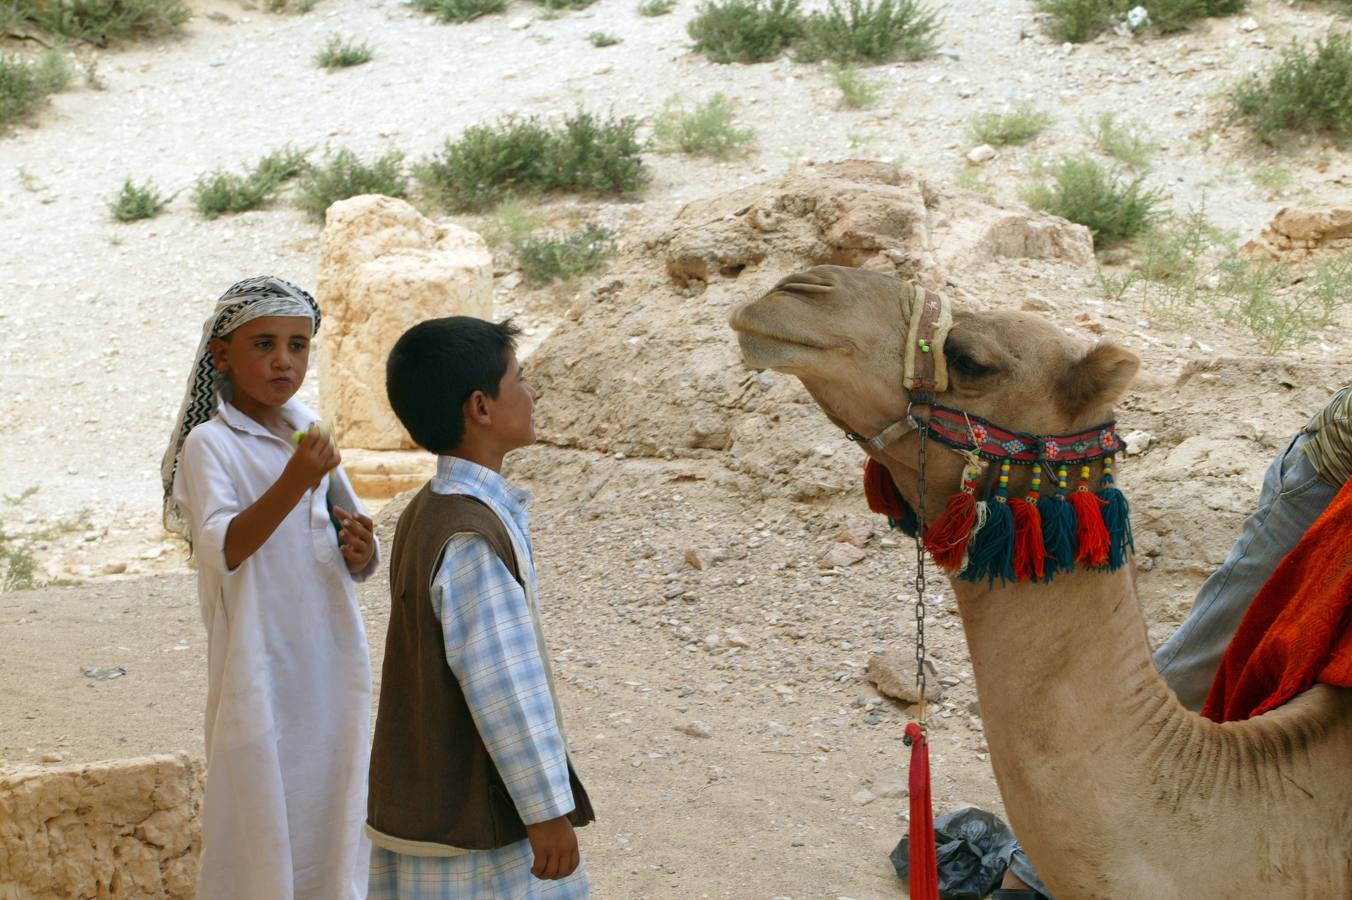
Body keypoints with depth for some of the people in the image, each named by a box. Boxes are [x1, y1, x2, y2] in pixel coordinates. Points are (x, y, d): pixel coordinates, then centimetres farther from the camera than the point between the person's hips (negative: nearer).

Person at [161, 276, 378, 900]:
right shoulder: (210, 443, -10)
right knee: (262, 820, 1)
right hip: (261, 672, -5)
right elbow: (221, 551, -25)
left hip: (332, 664, 6)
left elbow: (355, 564, 12)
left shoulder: (308, 432, 7)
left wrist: (360, 553, -11)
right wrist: (293, 483, -37)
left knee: (331, 813, 14)